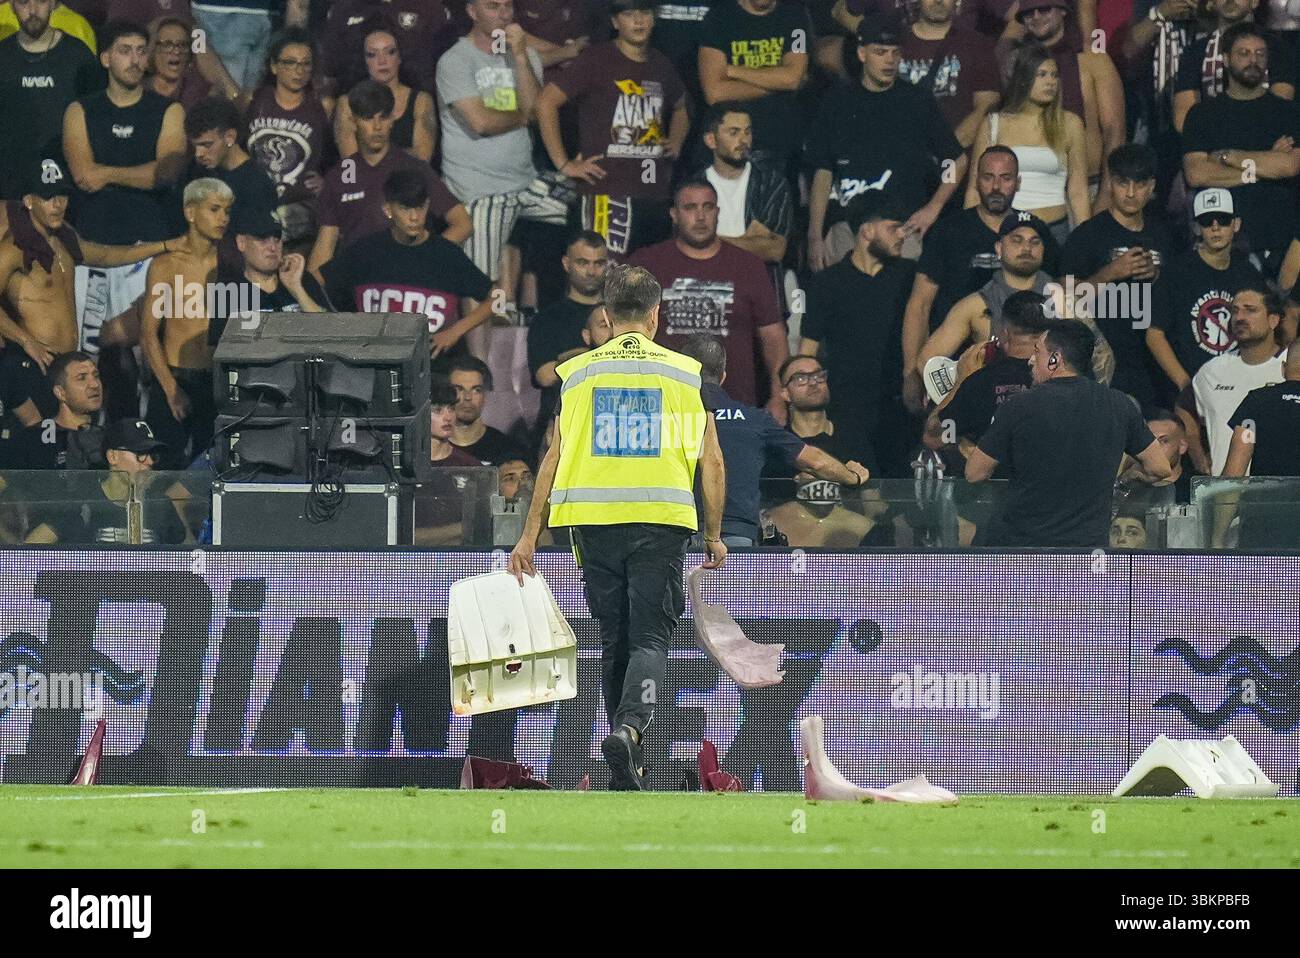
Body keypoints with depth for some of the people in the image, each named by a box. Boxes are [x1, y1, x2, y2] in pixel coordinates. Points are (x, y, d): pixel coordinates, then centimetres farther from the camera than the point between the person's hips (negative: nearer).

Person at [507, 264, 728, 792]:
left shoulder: (576, 373, 6)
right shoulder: (686, 373, 4)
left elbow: (554, 458, 5)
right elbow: (712, 461, 4)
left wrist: (530, 534, 9)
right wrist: (714, 535, 13)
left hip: (593, 520, 2)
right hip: (661, 521, -2)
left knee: (614, 640, 12)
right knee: (650, 638, -2)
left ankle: (628, 768, 13)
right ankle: (629, 727, -29)